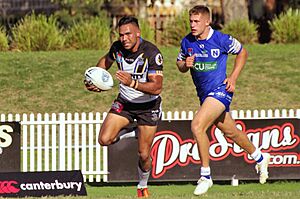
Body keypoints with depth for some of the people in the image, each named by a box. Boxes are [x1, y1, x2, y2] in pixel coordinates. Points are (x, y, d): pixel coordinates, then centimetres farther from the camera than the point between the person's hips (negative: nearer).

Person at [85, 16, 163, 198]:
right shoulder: (117, 47, -12)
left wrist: (132, 83, -45)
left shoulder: (152, 53, -26)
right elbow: (106, 60, 14)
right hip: (124, 102, 4)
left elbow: (157, 87, -32)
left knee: (144, 155, -2)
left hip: (148, 106, -4)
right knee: (105, 139, -17)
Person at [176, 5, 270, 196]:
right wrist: (185, 65, -10)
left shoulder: (221, 39, -13)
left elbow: (242, 52, 2)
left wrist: (233, 78, -5)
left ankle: (205, 176, -13)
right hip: (204, 94, 7)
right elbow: (180, 63, 14)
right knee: (231, 132, 20)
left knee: (197, 126, -23)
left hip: (220, 90, -7)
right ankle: (260, 158, 45)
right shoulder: (187, 42, -1)